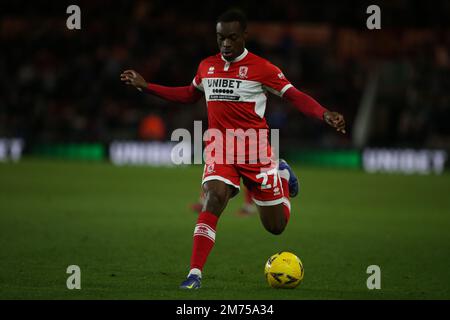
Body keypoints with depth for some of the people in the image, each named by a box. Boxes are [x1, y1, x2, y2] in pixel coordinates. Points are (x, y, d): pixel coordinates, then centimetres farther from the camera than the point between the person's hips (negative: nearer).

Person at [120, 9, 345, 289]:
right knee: (213, 199, -27)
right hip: (219, 148, 2)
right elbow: (190, 95, 26)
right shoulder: (207, 66, 7)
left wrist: (326, 115, -28)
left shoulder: (261, 68, -8)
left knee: (276, 226, 6)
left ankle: (283, 174, 39)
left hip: (255, 150, -2)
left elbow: (295, 97, -11)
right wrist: (145, 86, 22)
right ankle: (195, 274, -24)